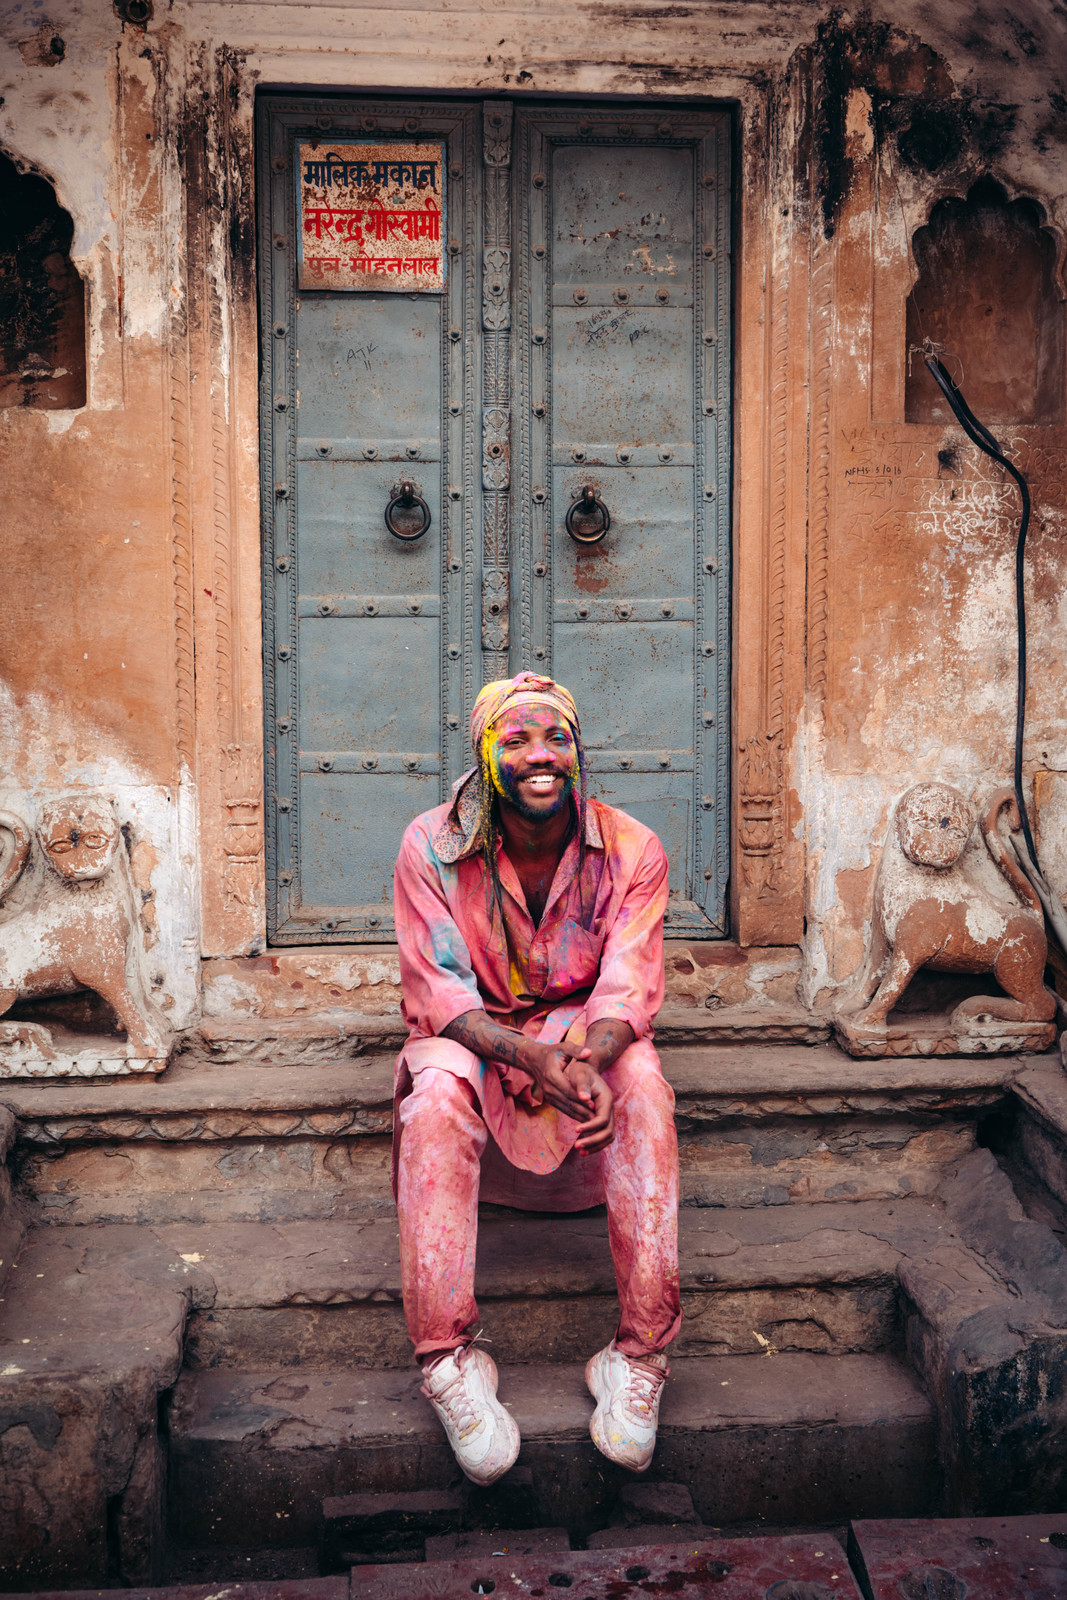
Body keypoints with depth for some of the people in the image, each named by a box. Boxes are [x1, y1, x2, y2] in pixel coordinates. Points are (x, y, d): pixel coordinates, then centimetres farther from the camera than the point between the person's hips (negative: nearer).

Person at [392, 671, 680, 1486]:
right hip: (473, 1041, 0)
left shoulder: (632, 851, -9)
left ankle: (641, 1353, -30)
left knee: (642, 1080, -33)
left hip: (590, 1042, 1)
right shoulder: (434, 847, -11)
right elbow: (439, 991, -16)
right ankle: (448, 1356, -31)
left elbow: (629, 991, -17)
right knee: (438, 1090, -36)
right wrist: (530, 1055, -36)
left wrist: (591, 1056, -42)